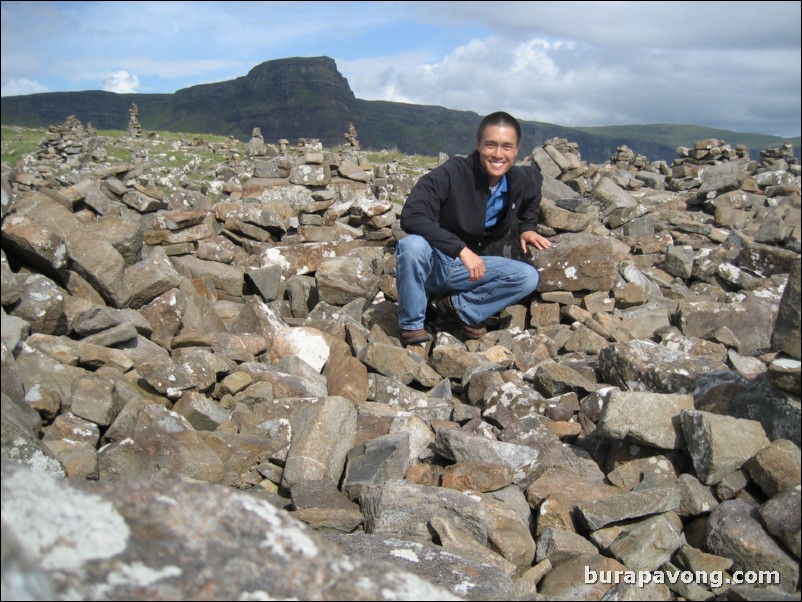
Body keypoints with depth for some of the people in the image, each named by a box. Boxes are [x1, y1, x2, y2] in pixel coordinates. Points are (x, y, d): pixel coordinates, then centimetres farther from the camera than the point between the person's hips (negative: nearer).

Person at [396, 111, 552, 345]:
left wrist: (527, 227, 7)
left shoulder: (522, 181, -5)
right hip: (431, 263, -4)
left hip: (469, 265, 4)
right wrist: (460, 248, -38)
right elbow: (411, 216, -32)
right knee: (412, 245, -38)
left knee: (527, 277, -16)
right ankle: (412, 324, -16)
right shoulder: (452, 173, -23)